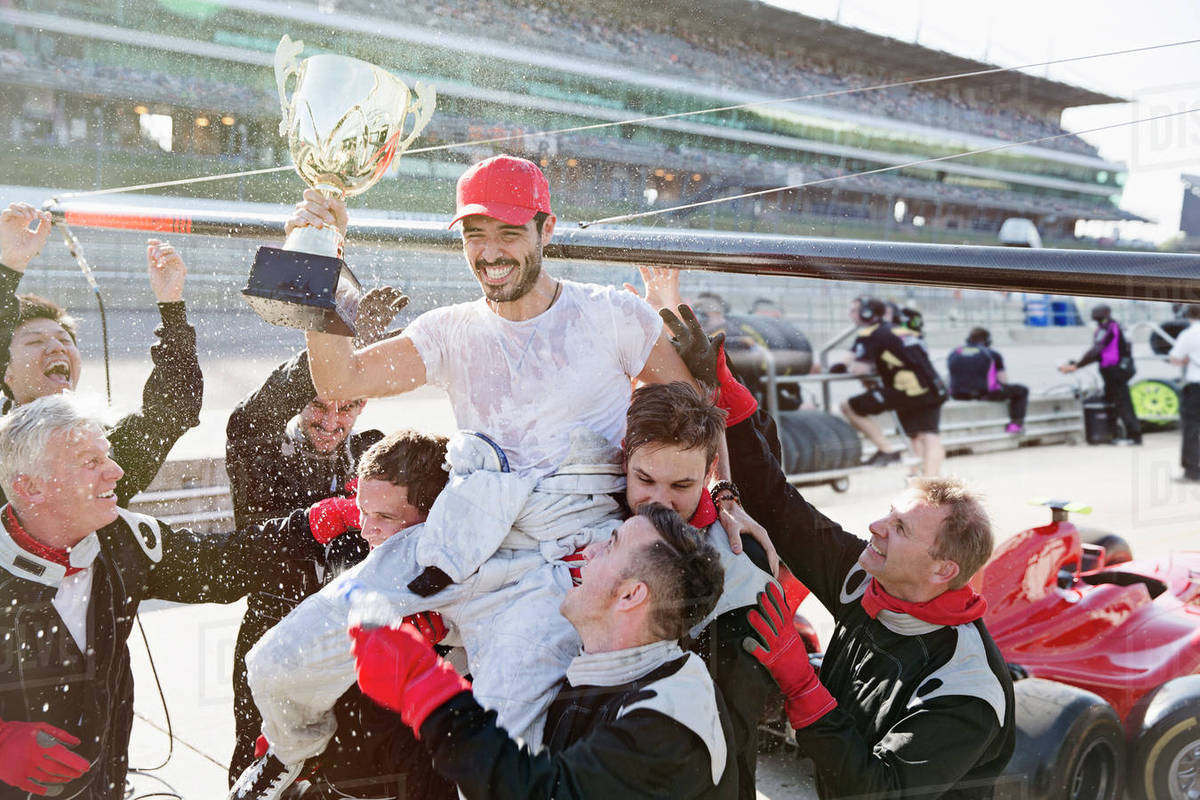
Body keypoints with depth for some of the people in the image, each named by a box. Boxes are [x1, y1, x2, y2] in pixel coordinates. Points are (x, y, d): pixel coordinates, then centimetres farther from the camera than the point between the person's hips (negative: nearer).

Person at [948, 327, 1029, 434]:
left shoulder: (953, 353, 13)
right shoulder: (992, 354, 4)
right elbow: (1003, 380, 6)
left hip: (958, 396, 4)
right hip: (985, 393, -4)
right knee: (1022, 390, 15)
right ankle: (1016, 423, 7)